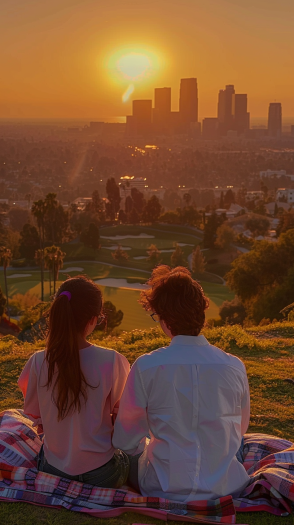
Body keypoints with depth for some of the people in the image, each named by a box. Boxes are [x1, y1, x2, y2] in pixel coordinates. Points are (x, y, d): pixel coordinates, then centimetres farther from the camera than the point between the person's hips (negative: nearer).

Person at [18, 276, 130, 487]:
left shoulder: (38, 362, -16)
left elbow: (33, 413, 0)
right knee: (126, 454, 31)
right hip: (101, 474, -3)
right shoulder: (112, 361, -22)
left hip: (53, 470, 3)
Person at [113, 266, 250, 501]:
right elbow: (240, 430, 6)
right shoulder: (235, 367, -11)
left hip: (164, 489, -2)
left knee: (133, 456, 29)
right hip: (224, 487, 2)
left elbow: (125, 441, -7)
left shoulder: (146, 367, -18)